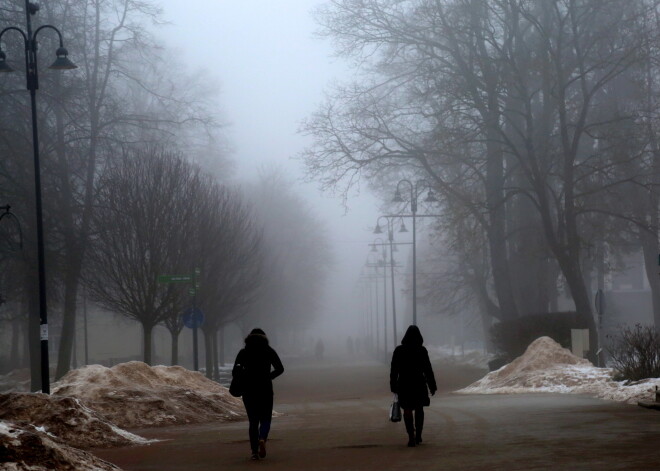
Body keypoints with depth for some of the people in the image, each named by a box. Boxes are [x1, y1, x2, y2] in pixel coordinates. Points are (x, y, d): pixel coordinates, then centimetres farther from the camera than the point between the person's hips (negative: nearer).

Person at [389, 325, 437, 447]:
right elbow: (428, 370, -6)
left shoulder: (399, 350, -3)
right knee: (419, 410, 17)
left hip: (404, 385, 0)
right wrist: (432, 386, 2)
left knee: (407, 411, 4)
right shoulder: (422, 350, -7)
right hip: (419, 384, 0)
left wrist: (393, 386, 6)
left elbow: (393, 371, -1)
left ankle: (411, 437, -7)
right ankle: (418, 436, 17)